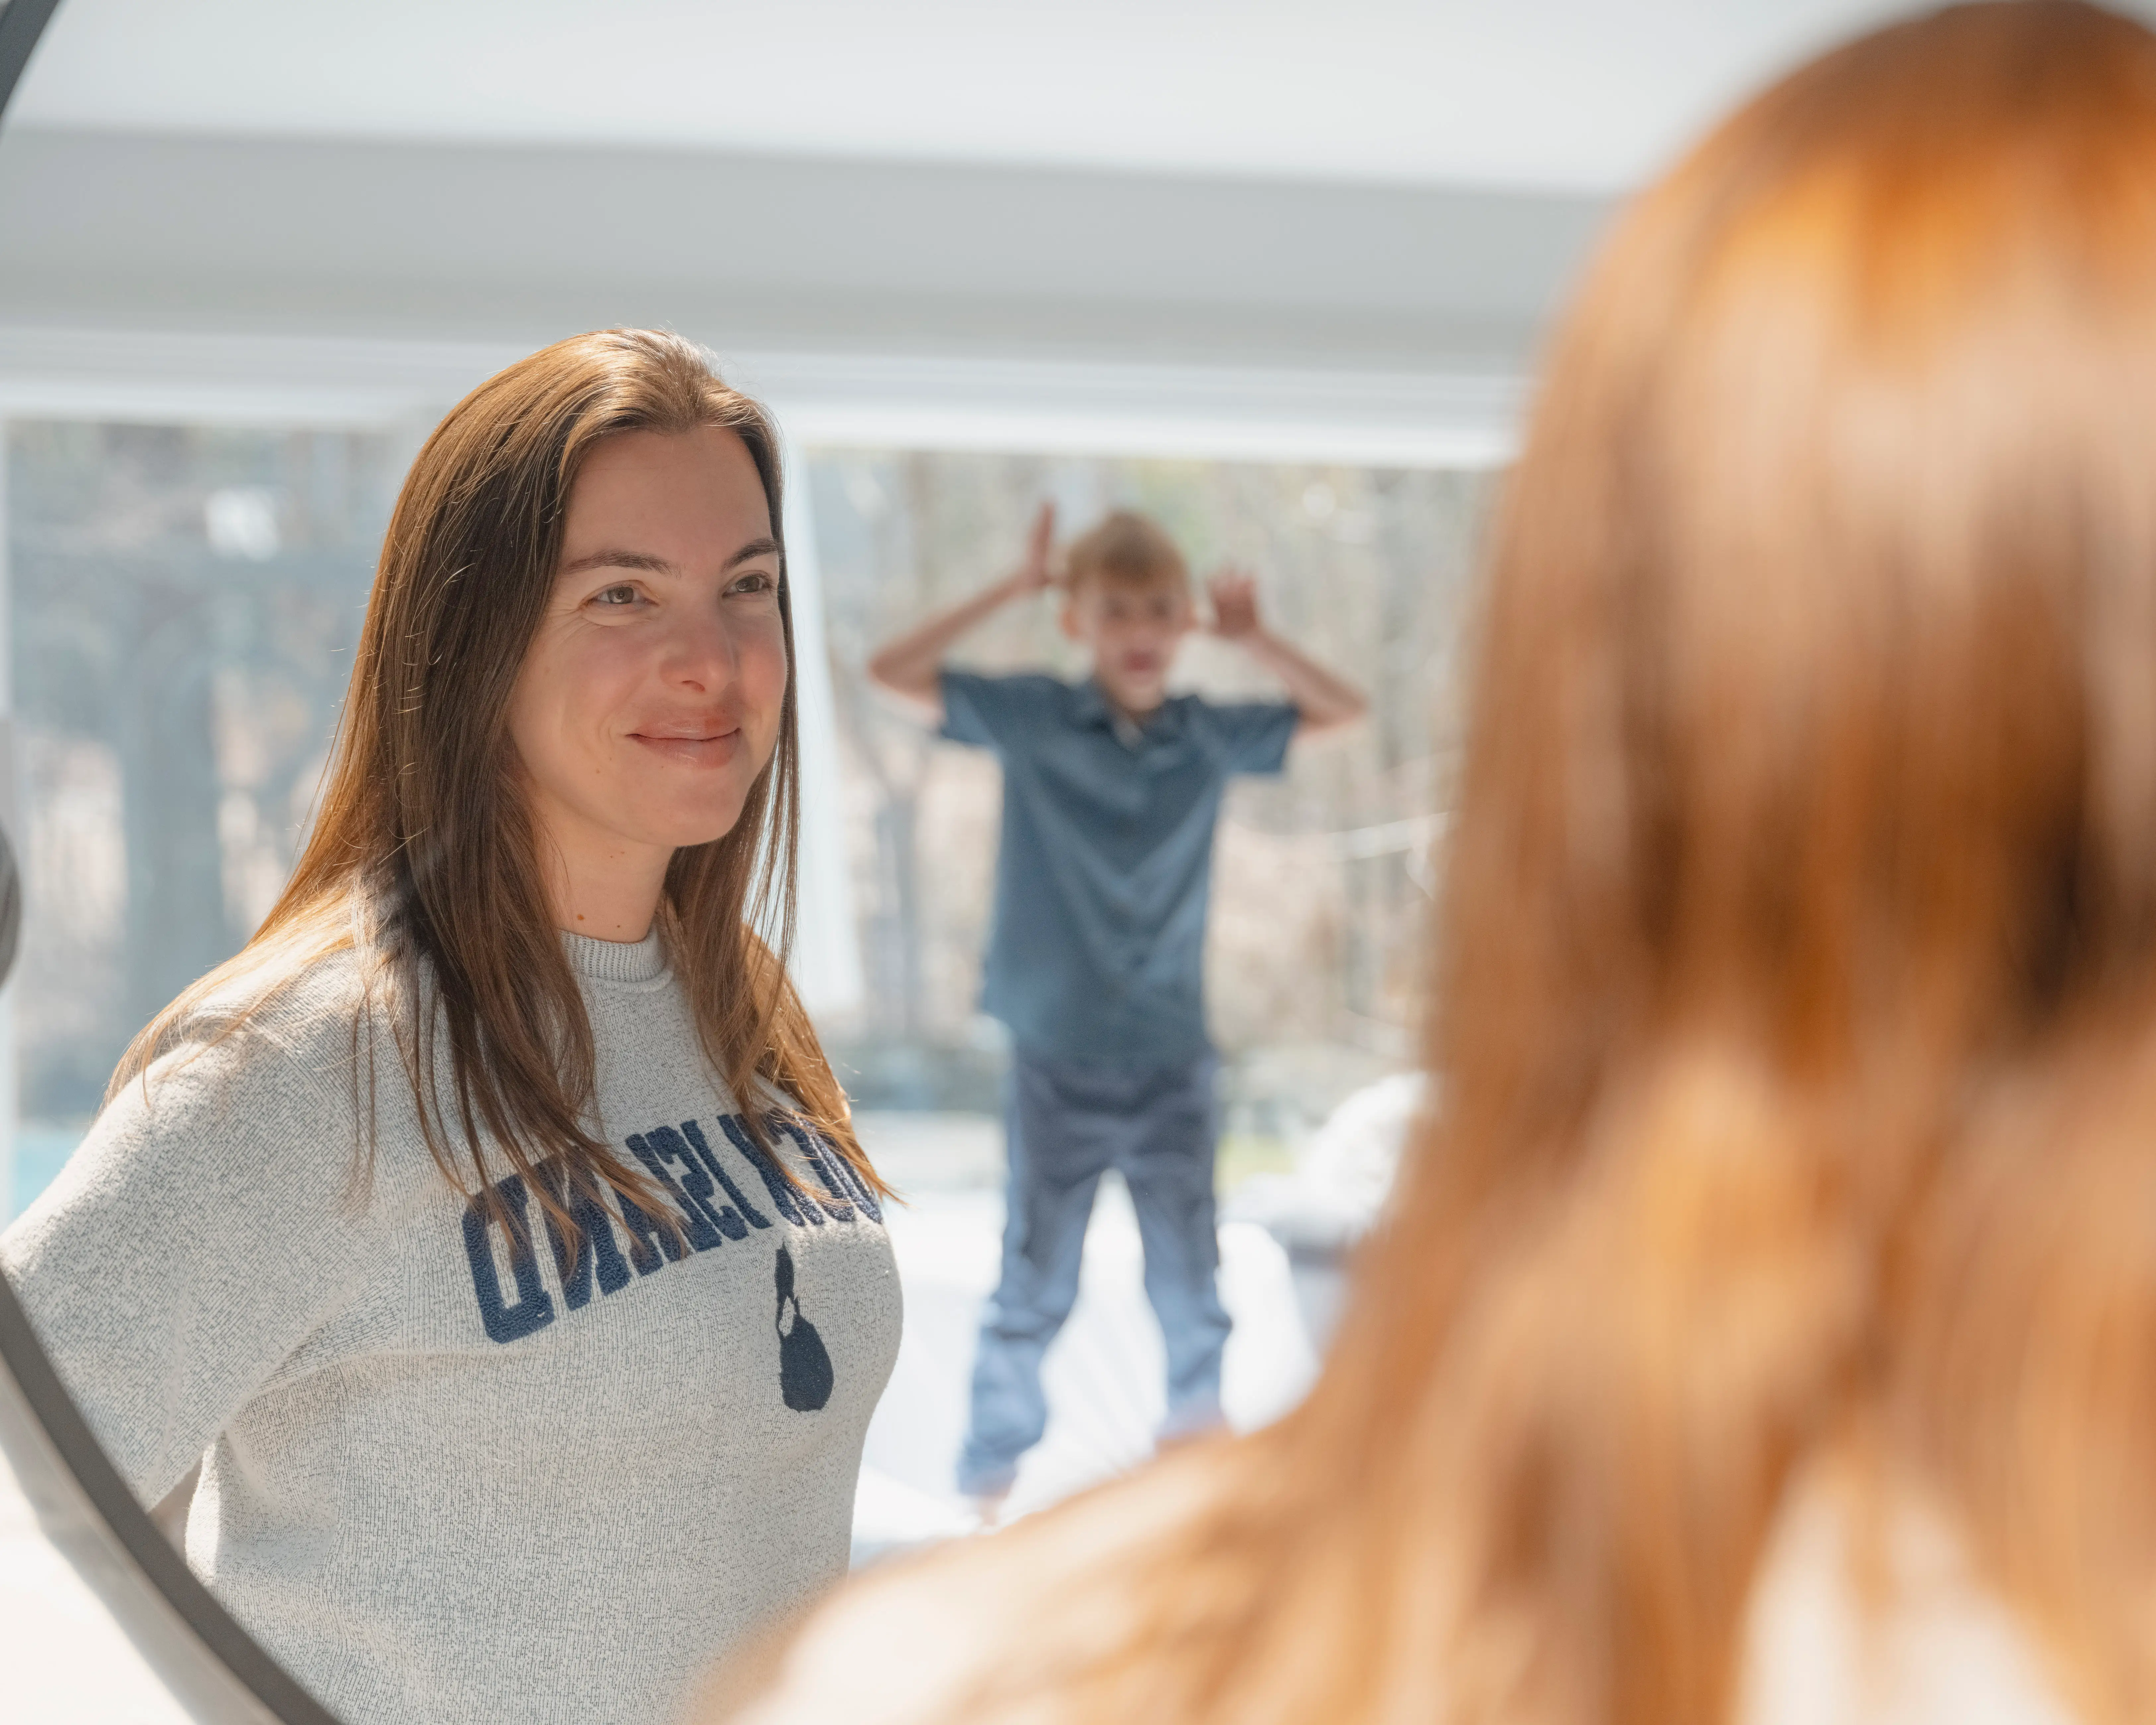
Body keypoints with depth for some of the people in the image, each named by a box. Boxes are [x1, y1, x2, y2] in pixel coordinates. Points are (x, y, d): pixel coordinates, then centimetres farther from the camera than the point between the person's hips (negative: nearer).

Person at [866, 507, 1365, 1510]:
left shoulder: (1210, 736, 2)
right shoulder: (1030, 720, -4)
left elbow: (1339, 711, 10)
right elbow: (894, 674, -8)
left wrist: (1251, 640, -6)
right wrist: (1014, 591, -12)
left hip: (1173, 1066, 2)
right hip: (1057, 1063, -2)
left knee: (1191, 1289, 6)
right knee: (1033, 1290, 6)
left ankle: (1198, 1428, 26)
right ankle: (992, 1471, 21)